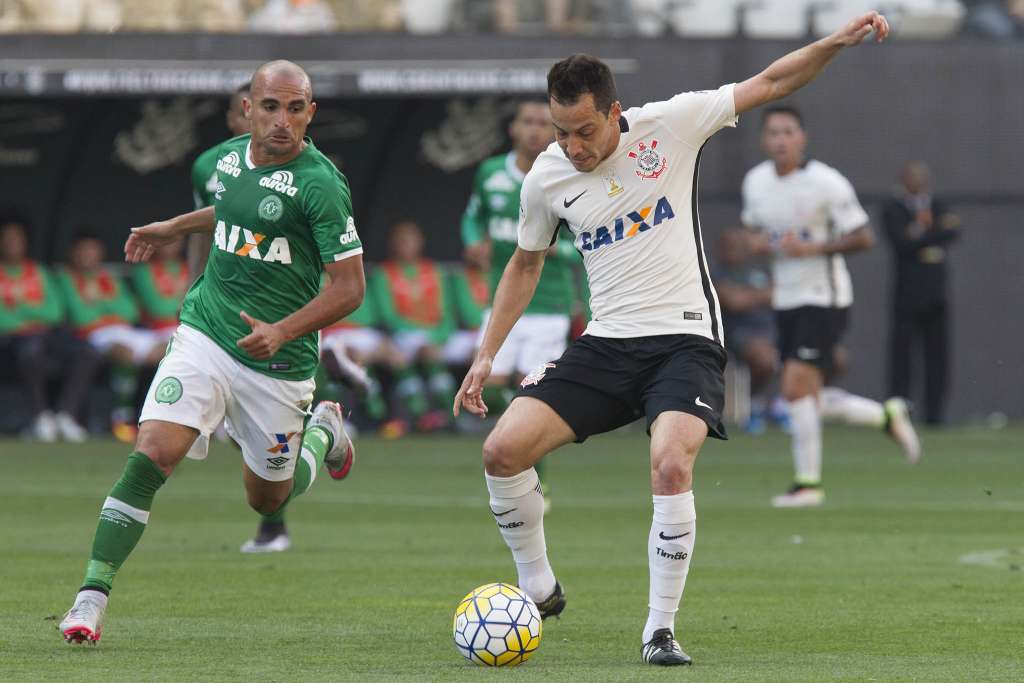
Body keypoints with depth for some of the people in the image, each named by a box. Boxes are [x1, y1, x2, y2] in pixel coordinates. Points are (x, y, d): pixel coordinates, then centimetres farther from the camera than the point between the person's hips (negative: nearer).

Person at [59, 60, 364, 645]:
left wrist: (281, 331, -26)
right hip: (205, 334, 3)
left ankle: (323, 432, 45)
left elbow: (350, 286, -15)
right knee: (153, 453, -18)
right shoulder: (231, 157, 3)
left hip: (277, 359, -3)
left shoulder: (321, 183, -16)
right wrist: (175, 228, 31)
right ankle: (93, 595, -17)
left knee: (268, 498, 13)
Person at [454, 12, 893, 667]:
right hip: (606, 343, 4)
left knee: (671, 464, -28)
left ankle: (661, 629, -16)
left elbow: (770, 83, -2)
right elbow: (526, 266, 18)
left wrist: (839, 40, -16)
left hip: (686, 339, -4)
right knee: (504, 448, -12)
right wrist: (486, 356, 15)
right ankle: (538, 588, 10)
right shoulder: (546, 179, 1)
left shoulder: (669, 126, -7)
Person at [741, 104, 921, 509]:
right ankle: (886, 416, 31)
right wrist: (758, 241, -1)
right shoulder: (755, 182, 5)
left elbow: (863, 237, -12)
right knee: (807, 401, 8)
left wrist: (811, 248, -22)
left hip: (825, 300, -7)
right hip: (786, 303, 7)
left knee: (797, 387, -17)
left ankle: (808, 481, -6)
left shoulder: (826, 183, -14)